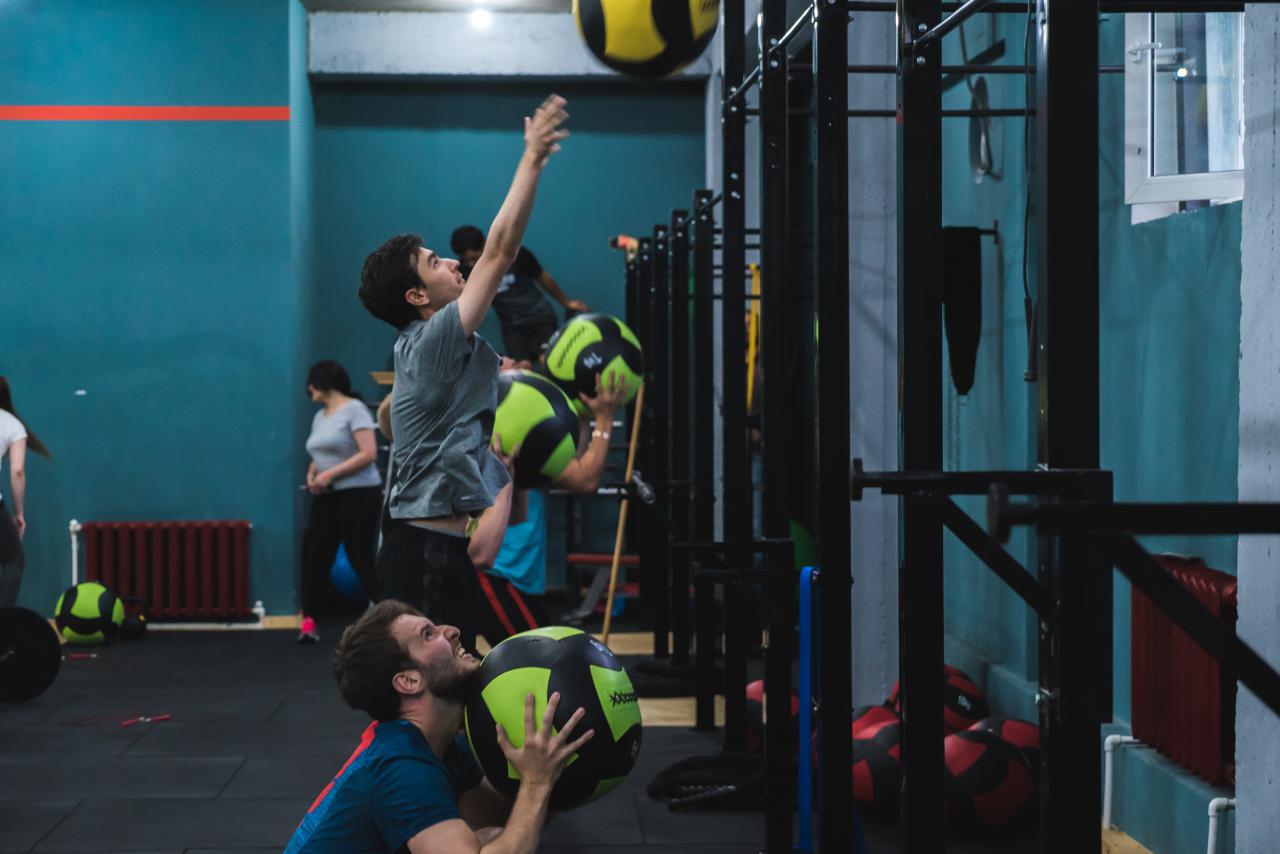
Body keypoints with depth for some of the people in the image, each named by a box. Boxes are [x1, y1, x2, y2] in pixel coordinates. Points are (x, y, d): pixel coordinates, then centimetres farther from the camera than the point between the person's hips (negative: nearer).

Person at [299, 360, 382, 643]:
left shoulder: (354, 409, -8)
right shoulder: (319, 417, 17)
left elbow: (369, 454, -16)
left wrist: (330, 474, -19)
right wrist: (312, 475, 0)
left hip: (357, 495, -8)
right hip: (326, 496, 8)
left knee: (360, 558, -8)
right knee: (314, 555, -1)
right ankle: (309, 621, 0)